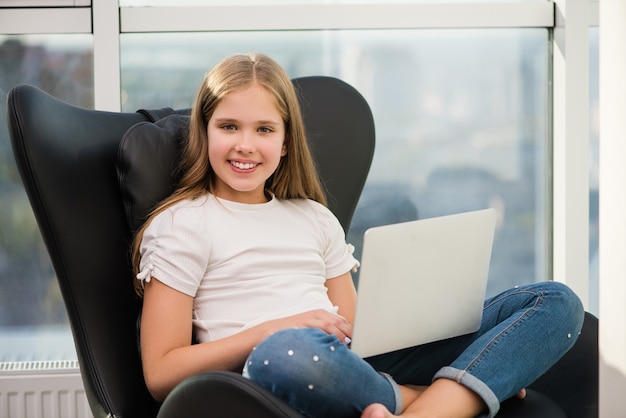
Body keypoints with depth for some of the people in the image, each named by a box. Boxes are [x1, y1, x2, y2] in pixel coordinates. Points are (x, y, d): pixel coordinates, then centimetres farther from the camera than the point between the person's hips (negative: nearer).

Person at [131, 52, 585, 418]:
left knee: (556, 302, -6)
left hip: (359, 369, 6)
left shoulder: (316, 219, 25)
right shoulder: (181, 225, 8)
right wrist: (271, 330, -13)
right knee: (286, 353, -45)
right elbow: (160, 374, -1)